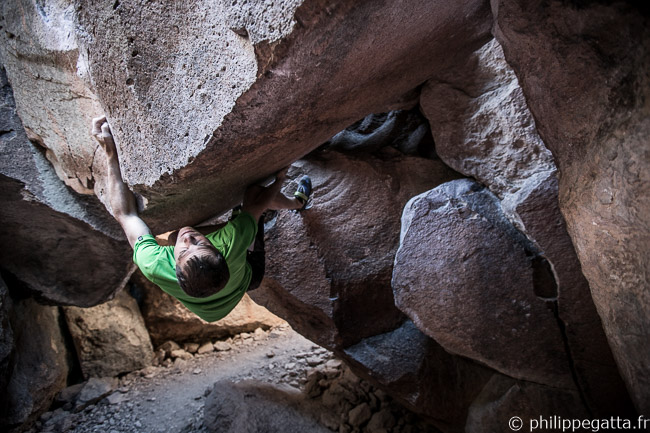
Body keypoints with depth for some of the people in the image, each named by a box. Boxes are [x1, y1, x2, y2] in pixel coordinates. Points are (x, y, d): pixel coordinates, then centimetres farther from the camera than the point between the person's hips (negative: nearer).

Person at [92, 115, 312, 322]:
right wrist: (279, 179, -9)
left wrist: (111, 155, -27)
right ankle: (297, 202, 29)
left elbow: (125, 214, -29)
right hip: (249, 274, -2)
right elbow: (257, 206, -29)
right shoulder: (230, 248, -51)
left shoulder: (154, 268, -46)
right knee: (254, 193, -7)